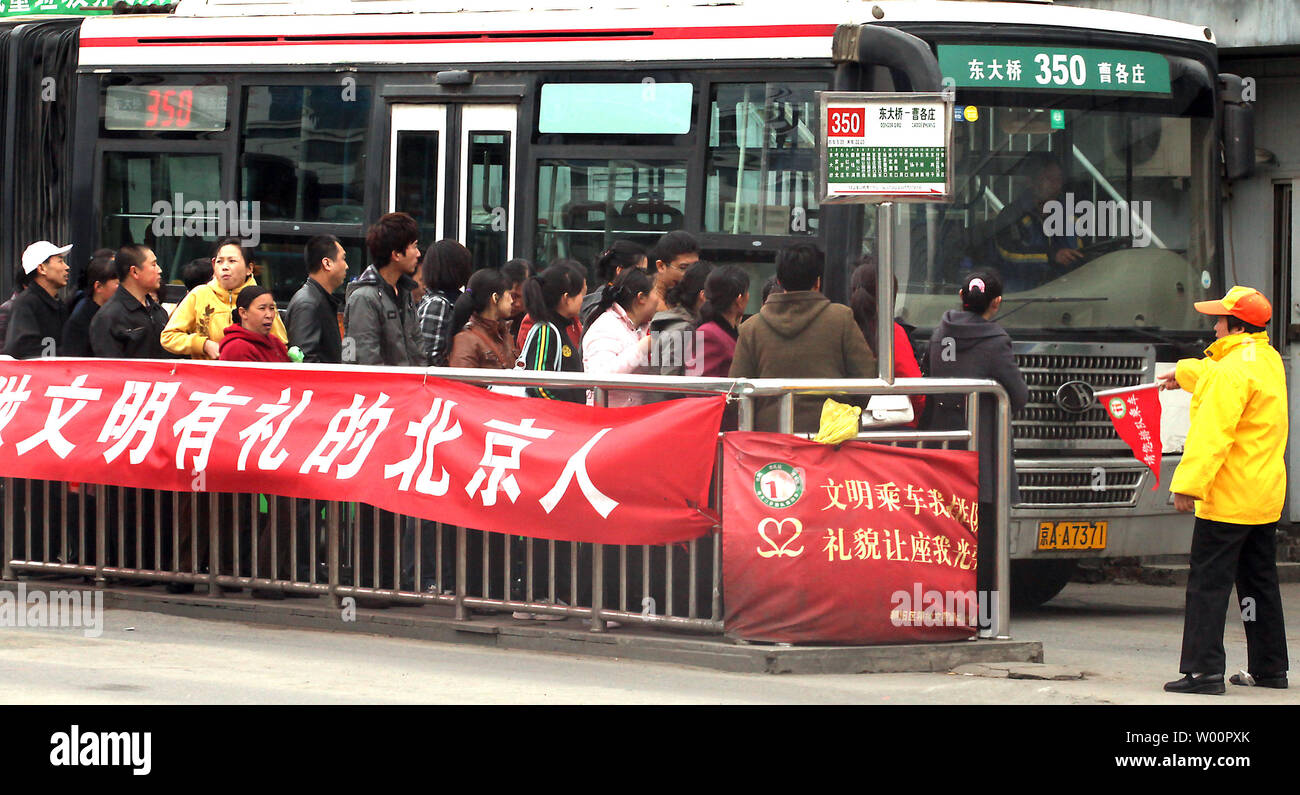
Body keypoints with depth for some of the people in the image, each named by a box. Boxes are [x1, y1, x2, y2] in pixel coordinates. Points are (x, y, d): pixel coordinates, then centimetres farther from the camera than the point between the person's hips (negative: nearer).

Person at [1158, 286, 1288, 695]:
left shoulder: (1233, 369, -17)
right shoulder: (1269, 361, 13)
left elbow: (1212, 434, -25)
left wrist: (1188, 484, -26)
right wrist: (1185, 374, 53)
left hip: (1229, 498, -10)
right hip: (1266, 496, 10)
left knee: (1208, 583, -7)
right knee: (1260, 582, 16)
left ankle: (1203, 670, -12)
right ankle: (1269, 667, 20)